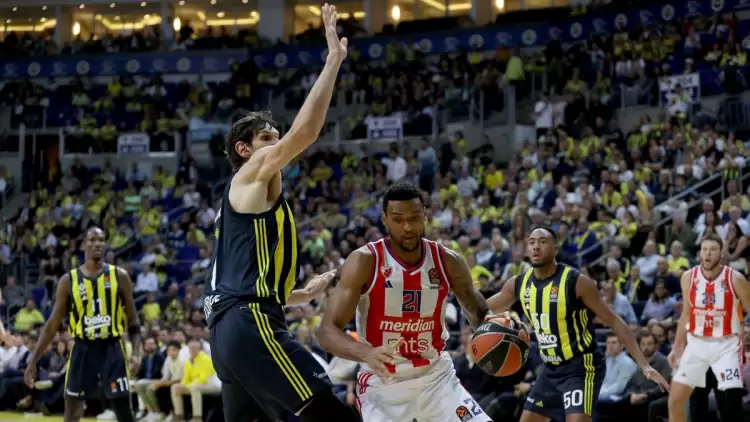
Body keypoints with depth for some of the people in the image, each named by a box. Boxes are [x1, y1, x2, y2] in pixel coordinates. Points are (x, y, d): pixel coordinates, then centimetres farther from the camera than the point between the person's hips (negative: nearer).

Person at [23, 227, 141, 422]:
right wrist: (33, 361, 2)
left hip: (112, 348, -1)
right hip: (83, 349, 1)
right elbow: (53, 324, 6)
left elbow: (133, 319, 4)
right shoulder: (69, 280, 2)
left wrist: (136, 352, -10)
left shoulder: (119, 276, 1)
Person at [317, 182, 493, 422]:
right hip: (383, 384, -3)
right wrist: (366, 353, -40)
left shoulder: (448, 262, -3)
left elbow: (479, 314, 13)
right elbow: (327, 331, -19)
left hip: (436, 377, 3)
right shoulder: (364, 262, -14)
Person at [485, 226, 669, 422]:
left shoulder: (577, 281, -17)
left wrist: (644, 365, -19)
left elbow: (614, 322, -14)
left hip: (581, 367, -7)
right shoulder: (519, 284, 0)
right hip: (551, 369, 7)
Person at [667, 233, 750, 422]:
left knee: (733, 401, -15)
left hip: (726, 345, -3)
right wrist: (677, 348, 14)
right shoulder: (688, 277, -1)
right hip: (696, 344, 3)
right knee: (675, 400, 1)